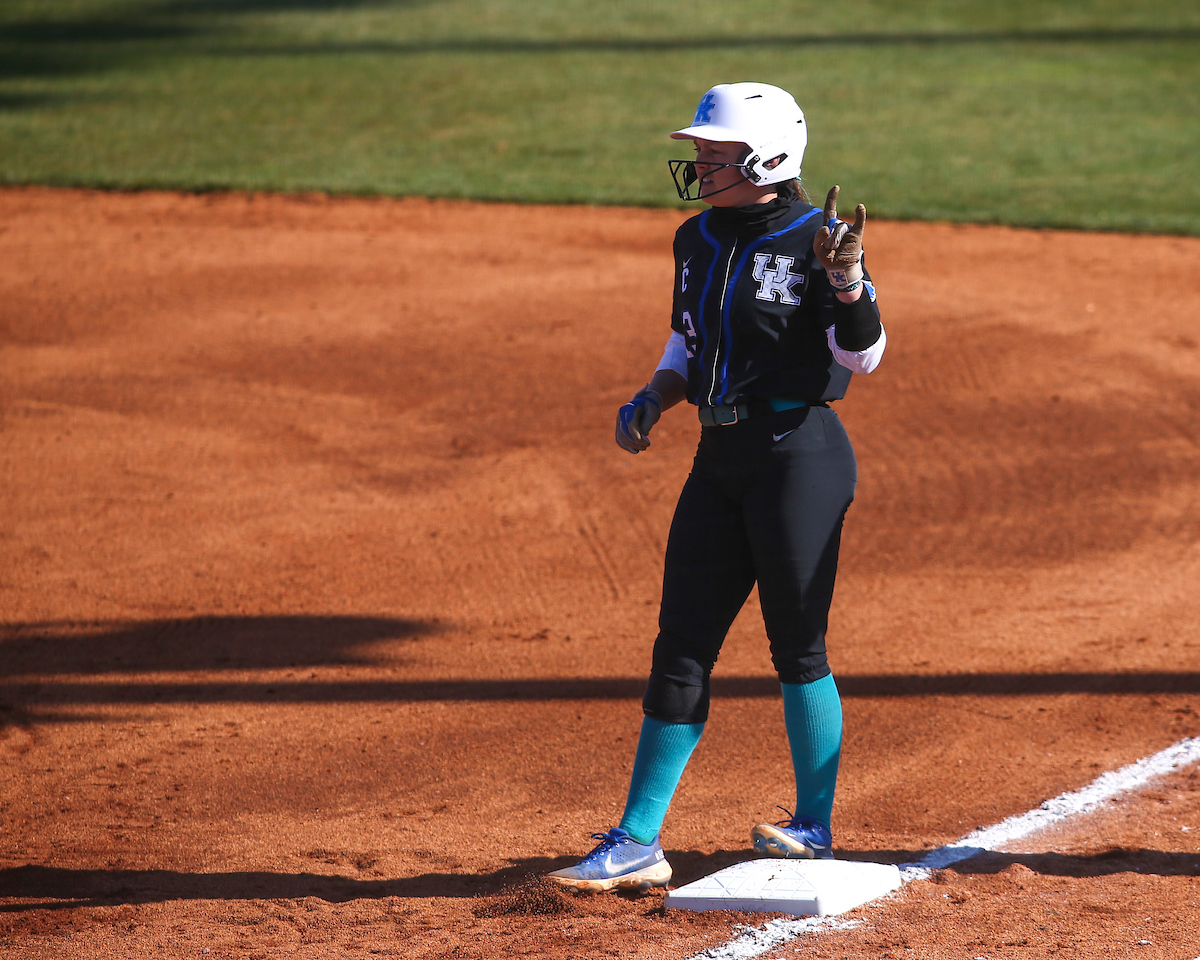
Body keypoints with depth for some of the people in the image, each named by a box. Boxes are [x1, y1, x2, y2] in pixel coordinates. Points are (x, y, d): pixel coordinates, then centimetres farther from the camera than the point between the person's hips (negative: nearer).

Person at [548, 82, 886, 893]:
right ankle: (638, 842, 6)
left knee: (797, 644, 1)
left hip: (800, 453, -7)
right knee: (681, 645, 5)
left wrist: (846, 278, -30)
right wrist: (654, 399, 4)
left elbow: (862, 355, -14)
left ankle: (815, 827, 16)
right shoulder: (698, 241, 11)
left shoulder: (813, 240, -10)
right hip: (720, 457, 7)